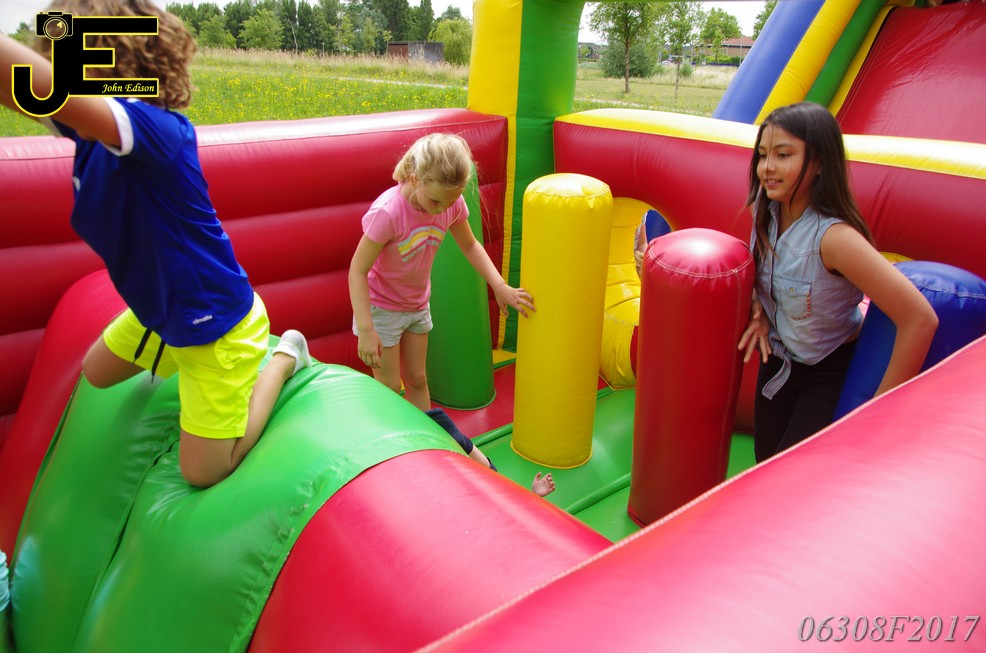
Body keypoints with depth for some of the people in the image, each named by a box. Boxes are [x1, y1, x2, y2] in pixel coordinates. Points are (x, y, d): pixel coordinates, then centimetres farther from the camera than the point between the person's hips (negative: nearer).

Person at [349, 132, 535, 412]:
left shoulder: (452, 202, -16)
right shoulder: (387, 212, -32)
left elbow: (470, 245, 2)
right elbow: (357, 271, -25)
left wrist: (500, 287, -9)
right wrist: (366, 330, -28)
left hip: (417, 304, 5)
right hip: (381, 307, -5)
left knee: (417, 380, 18)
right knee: (390, 389, 3)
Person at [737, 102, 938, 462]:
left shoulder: (835, 237, -33)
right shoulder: (766, 209, -13)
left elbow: (920, 319, -33)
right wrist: (760, 309, -7)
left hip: (831, 371, -6)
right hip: (778, 357, 6)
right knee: (765, 464, 16)